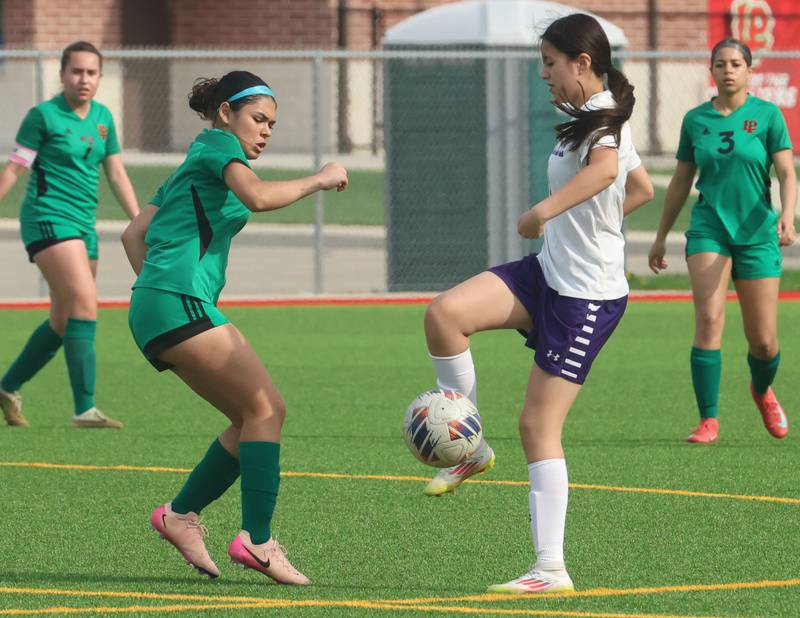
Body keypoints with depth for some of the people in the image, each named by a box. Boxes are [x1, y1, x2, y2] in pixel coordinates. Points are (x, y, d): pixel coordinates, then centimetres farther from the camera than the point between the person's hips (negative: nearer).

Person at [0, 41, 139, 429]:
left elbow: (116, 174, 19)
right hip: (49, 219, -8)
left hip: (83, 225, 8)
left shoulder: (102, 117, 13)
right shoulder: (43, 116, -6)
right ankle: (84, 409, -22)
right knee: (85, 305, -20)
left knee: (63, 322, 12)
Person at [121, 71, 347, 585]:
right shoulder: (217, 146, 1)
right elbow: (258, 197, -18)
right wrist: (318, 180, -7)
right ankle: (256, 539, -18)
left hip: (152, 311, 10)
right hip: (180, 299, -10)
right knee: (266, 407, -13)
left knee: (256, 415, 7)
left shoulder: (188, 170, 28)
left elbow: (134, 236, 27)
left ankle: (181, 514, 7)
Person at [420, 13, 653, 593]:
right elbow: (642, 187, 29)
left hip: (588, 295, -9)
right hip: (550, 271, 9)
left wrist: (544, 211, -42)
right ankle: (470, 447, 1)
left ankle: (552, 570, -3)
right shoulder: (594, 118, 13)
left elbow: (605, 169, -42)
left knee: (538, 425, -8)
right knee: (444, 314, -13)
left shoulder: (602, 119, -16)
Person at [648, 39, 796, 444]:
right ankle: (708, 421, -15)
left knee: (763, 341, 2)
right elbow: (680, 183, 16)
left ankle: (762, 391, 36)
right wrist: (661, 238, 18)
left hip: (757, 232, -1)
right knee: (709, 320, -18)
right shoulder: (695, 120, 7)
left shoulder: (766, 115, 0)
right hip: (708, 229, 1)